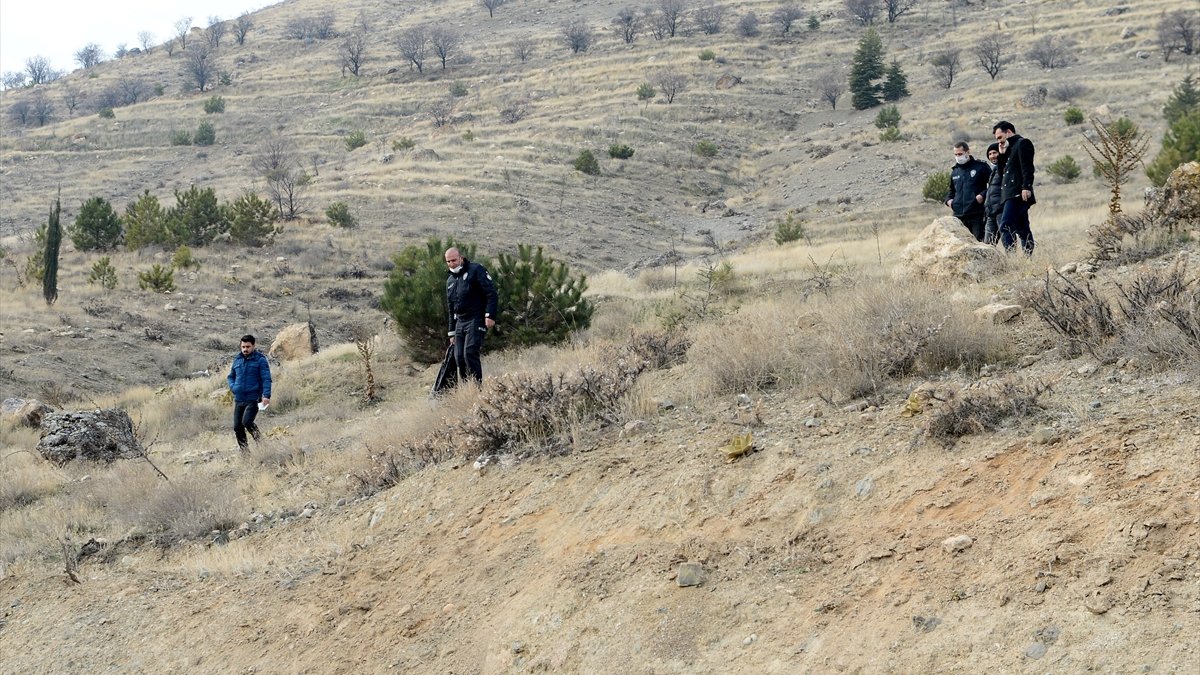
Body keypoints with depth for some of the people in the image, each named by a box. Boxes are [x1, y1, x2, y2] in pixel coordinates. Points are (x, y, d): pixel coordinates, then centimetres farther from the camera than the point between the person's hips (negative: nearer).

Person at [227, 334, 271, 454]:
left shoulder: (260, 360, -4)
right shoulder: (237, 360, 13)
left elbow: (266, 379, -10)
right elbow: (230, 376, 25)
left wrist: (266, 395, -22)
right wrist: (233, 387, 4)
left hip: (253, 399, -6)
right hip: (239, 399, 6)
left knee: (247, 422, -22)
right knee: (237, 427, 2)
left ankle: (259, 440, 2)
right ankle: (244, 452, 14)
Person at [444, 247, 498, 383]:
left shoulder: (476, 270, -3)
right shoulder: (450, 280, 20)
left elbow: (492, 294, -10)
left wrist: (490, 315, -20)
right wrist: (452, 332, 22)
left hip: (476, 321, -7)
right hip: (460, 323, 7)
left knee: (470, 354, -19)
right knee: (459, 358, 0)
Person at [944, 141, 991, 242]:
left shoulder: (980, 166, 1)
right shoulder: (955, 171, 19)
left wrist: (983, 195, -14)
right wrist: (948, 199, 13)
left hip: (976, 214, -5)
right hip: (959, 215, 5)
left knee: (979, 240, -9)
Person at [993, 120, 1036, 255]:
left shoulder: (1023, 143, -2)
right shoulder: (1012, 147, 27)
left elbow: (1027, 167, -15)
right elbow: (1003, 171, 26)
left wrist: (1026, 187, -25)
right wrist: (1002, 154, 14)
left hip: (1018, 193, -11)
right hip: (1011, 194, 11)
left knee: (1005, 226, -20)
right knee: (1022, 229, 8)